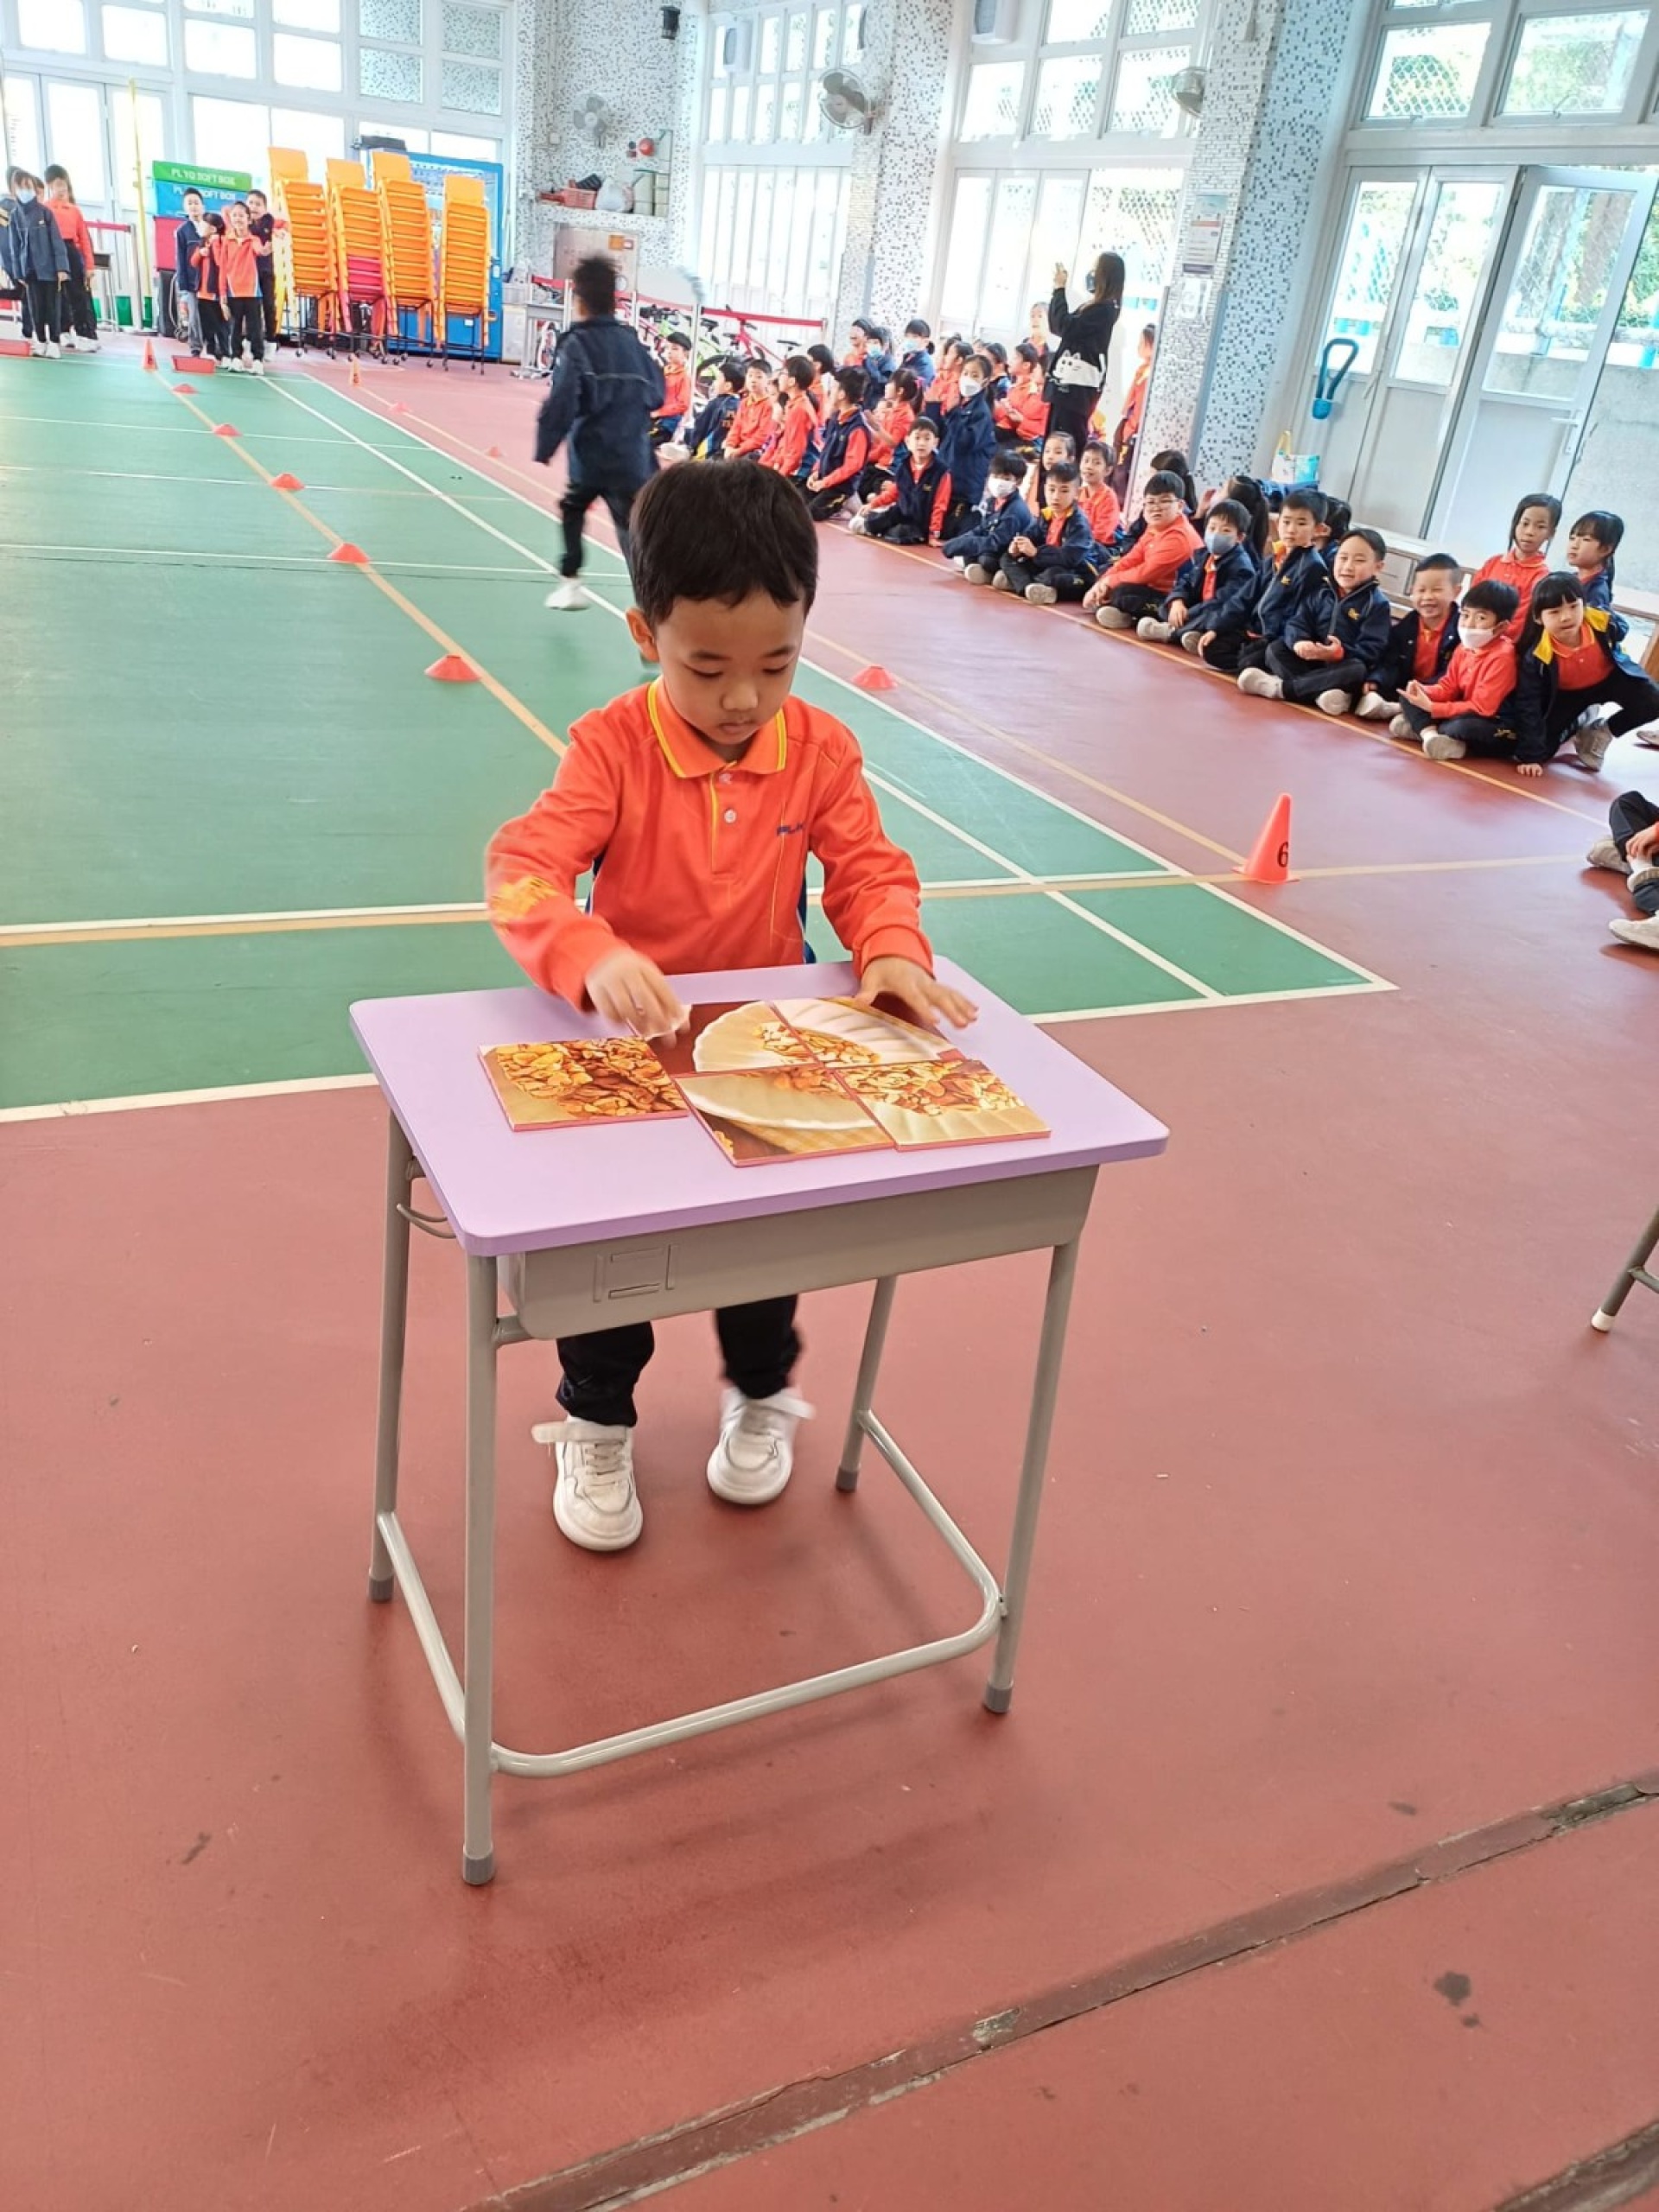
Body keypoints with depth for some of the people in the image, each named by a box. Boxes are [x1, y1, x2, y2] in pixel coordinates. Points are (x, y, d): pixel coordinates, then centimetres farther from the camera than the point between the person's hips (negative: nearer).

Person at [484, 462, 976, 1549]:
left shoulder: (820, 748, -6)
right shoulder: (613, 745, -15)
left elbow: (871, 869, -2)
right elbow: (522, 868, -27)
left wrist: (892, 949, -26)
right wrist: (593, 957, -47)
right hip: (629, 1038, -2)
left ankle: (763, 1393, 24)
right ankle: (598, 1424, 16)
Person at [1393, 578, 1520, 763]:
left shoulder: (1502, 656, -23)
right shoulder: (1464, 647, 2)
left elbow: (1482, 708, -26)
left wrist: (1431, 707, -25)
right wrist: (1423, 691, -15)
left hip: (1496, 729, -8)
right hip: (1466, 714, 8)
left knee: (1463, 727, -41)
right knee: (1409, 696, 3)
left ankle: (1420, 726, -14)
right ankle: (1430, 732, -21)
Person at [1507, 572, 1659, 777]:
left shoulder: (1602, 622, -30)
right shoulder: (1537, 654, -33)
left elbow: (1621, 627, 0)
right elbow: (1528, 705, -29)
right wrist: (1530, 756, -32)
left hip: (1609, 678, 1)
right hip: (1566, 694, -1)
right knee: (1543, 749, -13)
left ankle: (1601, 732, 6)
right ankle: (1580, 721, 21)